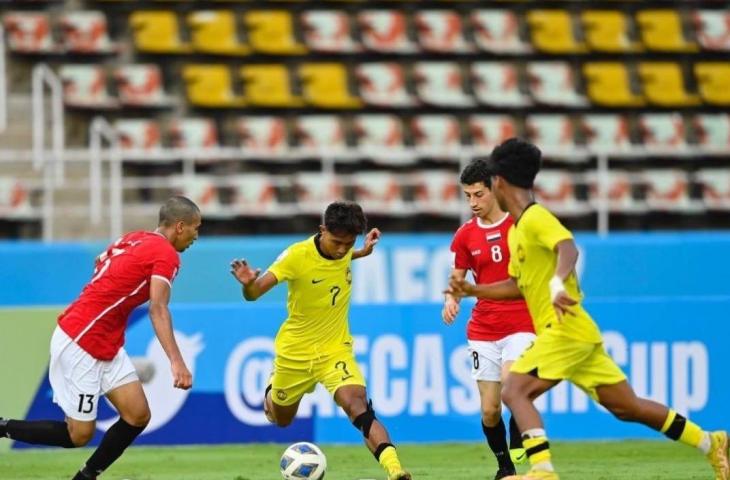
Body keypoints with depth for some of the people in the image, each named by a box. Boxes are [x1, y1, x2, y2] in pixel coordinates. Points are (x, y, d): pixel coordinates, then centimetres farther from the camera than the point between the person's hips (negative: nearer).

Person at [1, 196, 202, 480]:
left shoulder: (134, 239, 10)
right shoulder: (166, 254, -15)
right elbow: (158, 310, -26)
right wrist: (176, 362, -35)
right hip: (80, 344, -9)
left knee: (138, 416, 3)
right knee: (79, 434, -2)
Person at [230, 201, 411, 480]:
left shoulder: (343, 251, -9)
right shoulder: (297, 256, -24)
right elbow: (254, 293, -29)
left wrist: (362, 253, 7)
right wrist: (248, 283, -51)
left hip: (336, 350, 1)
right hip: (294, 352, -1)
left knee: (359, 408, -25)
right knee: (281, 419, 22)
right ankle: (272, 389, 59)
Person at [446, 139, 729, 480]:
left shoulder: (536, 218, -12)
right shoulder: (516, 230, 17)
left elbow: (568, 249, -31)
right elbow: (519, 285, 29)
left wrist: (557, 282, -49)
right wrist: (473, 291, 26)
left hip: (565, 330, -9)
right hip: (565, 334, 9)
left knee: (515, 392, -16)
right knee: (626, 407, 11)